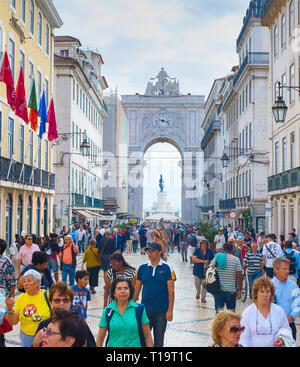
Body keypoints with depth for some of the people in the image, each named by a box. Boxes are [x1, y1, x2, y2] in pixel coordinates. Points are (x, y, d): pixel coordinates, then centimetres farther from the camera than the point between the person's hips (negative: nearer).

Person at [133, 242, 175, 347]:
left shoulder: (166, 268, -7)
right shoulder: (142, 268, 2)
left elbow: (171, 291, -8)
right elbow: (137, 289, 9)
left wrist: (170, 310, -12)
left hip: (161, 311, -2)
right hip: (145, 310, 2)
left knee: (159, 340, 10)